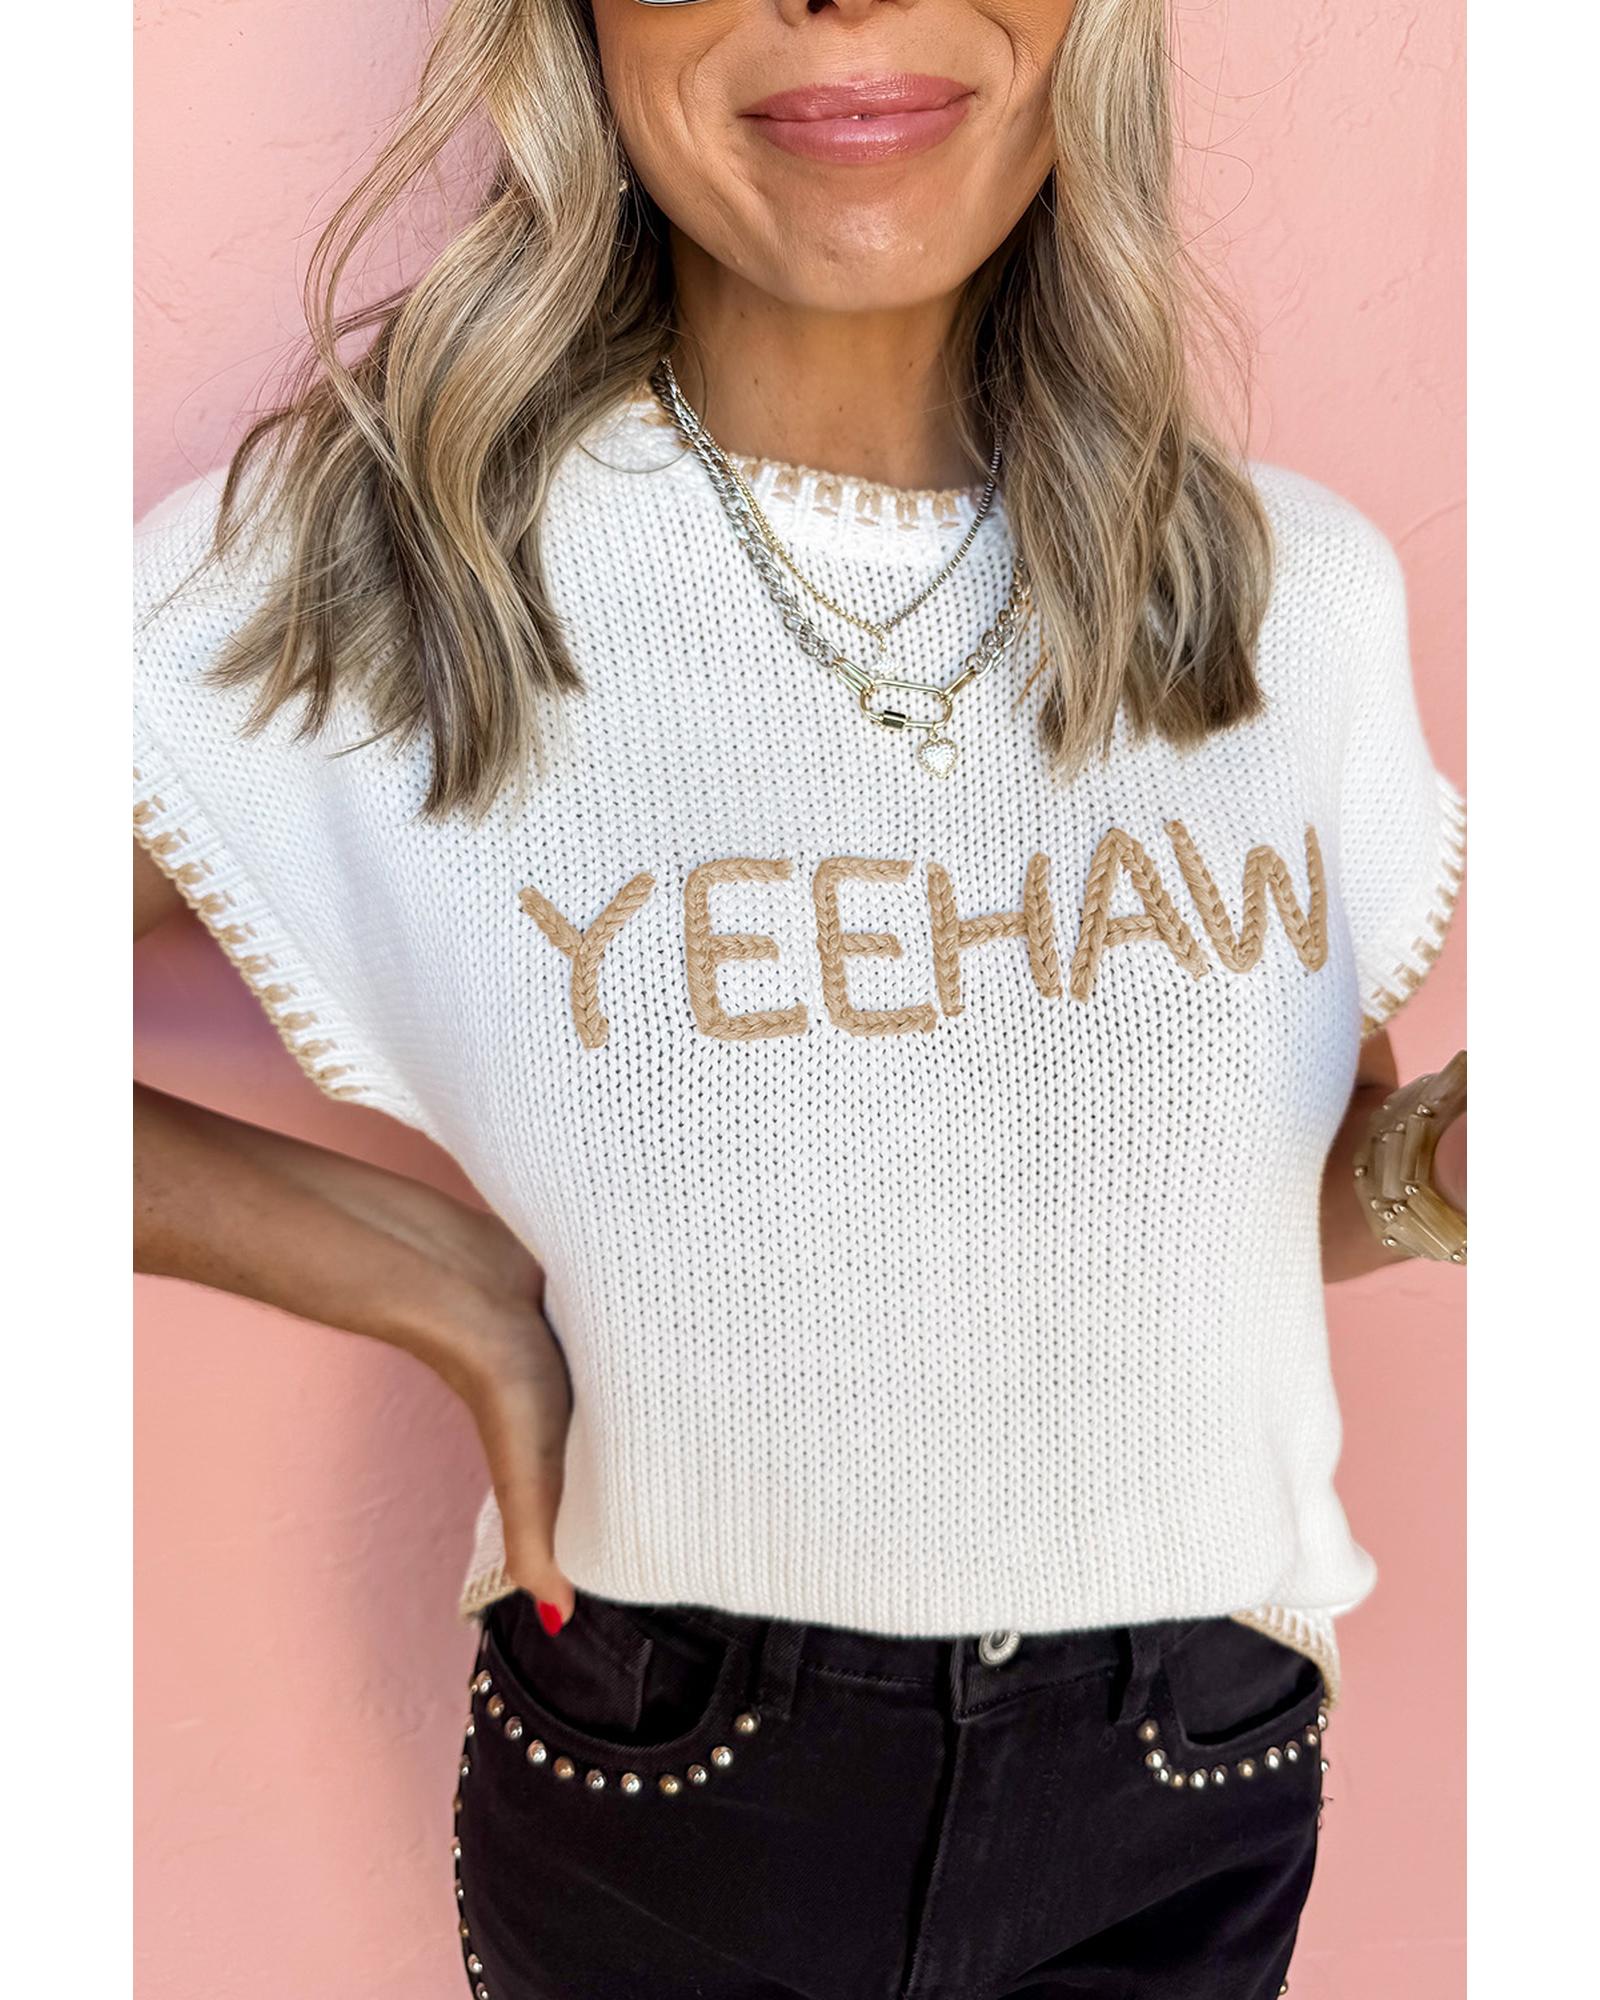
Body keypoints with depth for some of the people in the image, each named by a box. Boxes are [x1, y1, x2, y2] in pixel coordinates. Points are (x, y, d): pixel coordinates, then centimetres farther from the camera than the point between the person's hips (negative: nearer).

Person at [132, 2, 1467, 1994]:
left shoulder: (1305, 587, -7)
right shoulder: (345, 565, -17)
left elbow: (1305, 1192, 4)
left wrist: (1441, 1166, -17)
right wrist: (456, 1289, -18)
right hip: (659, 1815, -2)